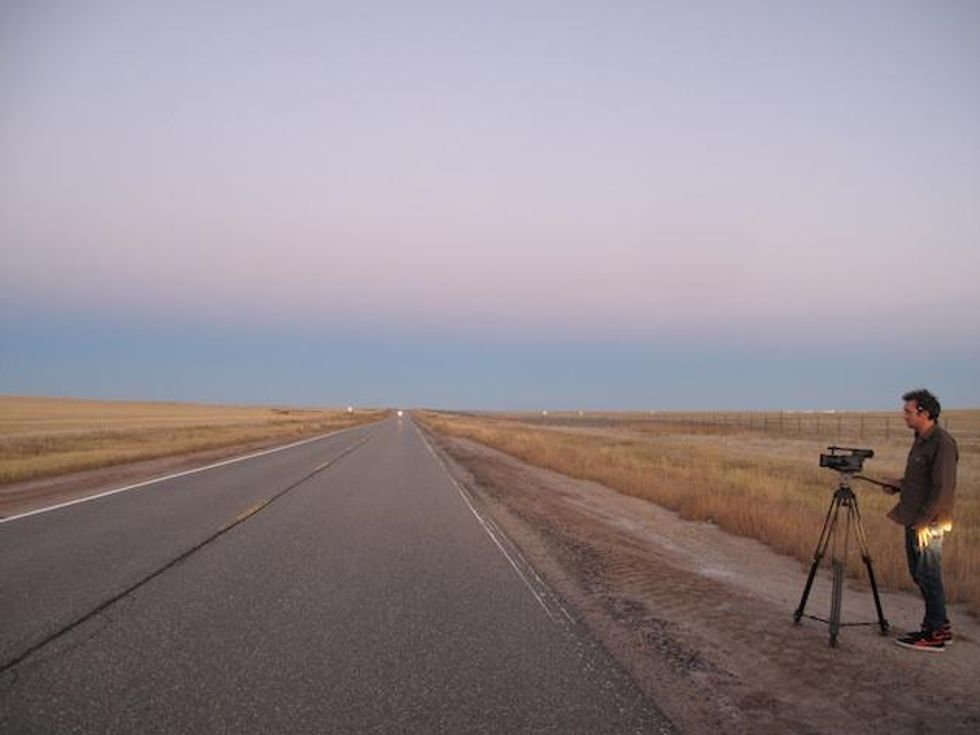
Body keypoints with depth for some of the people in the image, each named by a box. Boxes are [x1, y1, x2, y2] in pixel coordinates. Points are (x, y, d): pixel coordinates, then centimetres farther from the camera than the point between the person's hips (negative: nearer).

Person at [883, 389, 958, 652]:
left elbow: (942, 487, -20)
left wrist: (925, 522, -20)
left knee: (928, 576, -3)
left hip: (928, 524, -9)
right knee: (919, 575, 14)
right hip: (913, 521, 9)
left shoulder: (942, 443, -17)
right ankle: (937, 626, 24)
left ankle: (937, 634, 6)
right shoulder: (920, 440, 12)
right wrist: (901, 485, 9)